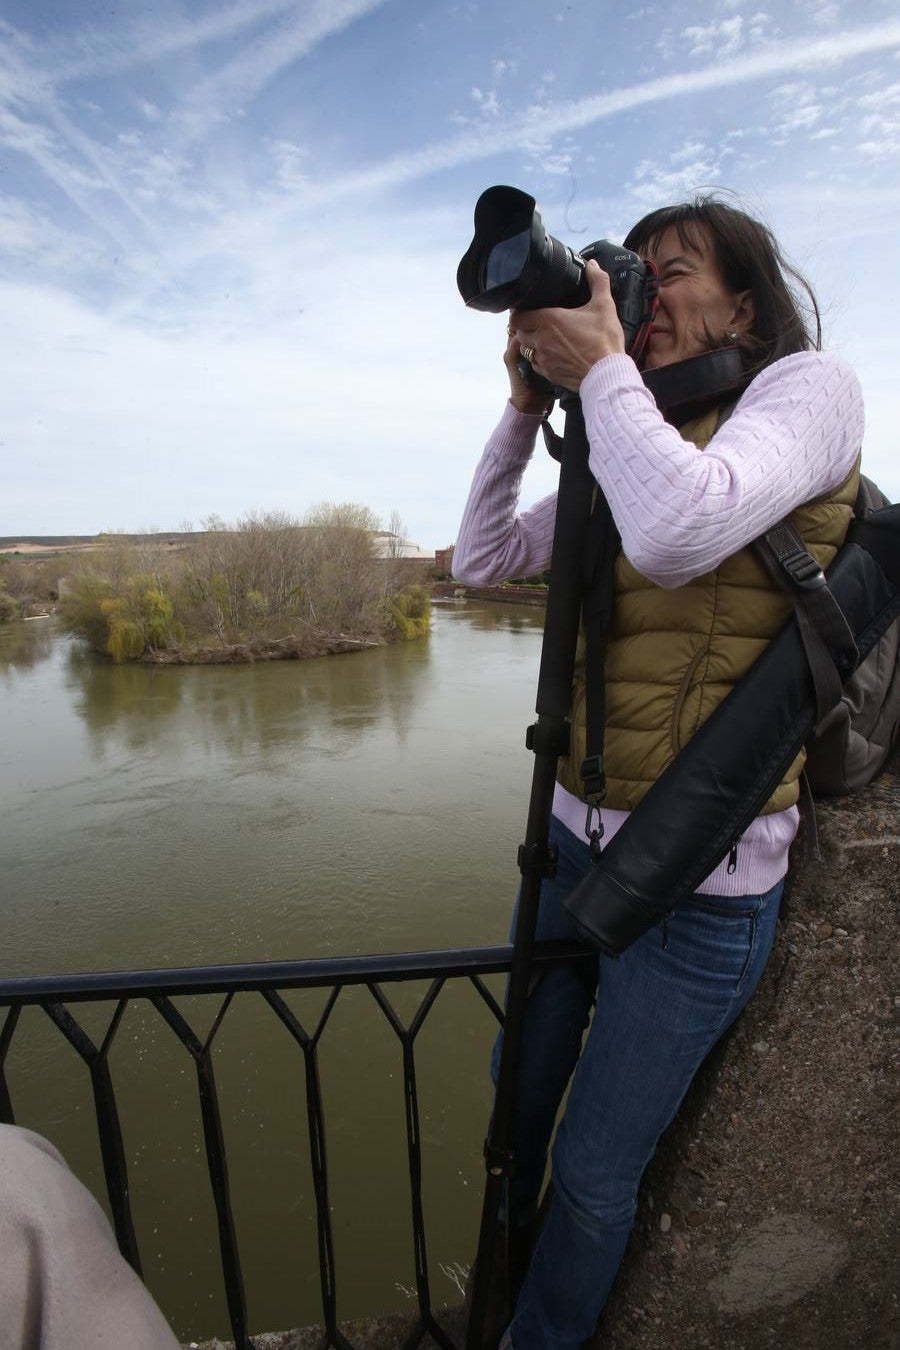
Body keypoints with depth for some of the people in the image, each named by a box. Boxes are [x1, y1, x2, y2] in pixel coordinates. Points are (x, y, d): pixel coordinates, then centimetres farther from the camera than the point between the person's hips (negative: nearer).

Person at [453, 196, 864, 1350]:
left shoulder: (809, 386, -9)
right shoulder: (631, 448, 12)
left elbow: (679, 532, -30)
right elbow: (482, 558, 11)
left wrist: (599, 367, -14)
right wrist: (527, 399, 4)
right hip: (576, 833, 7)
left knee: (594, 1172, 14)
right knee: (519, 1091, 26)